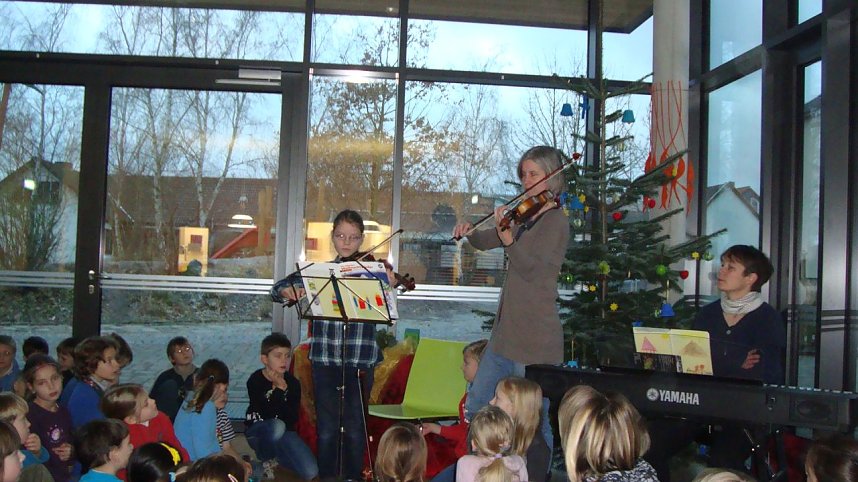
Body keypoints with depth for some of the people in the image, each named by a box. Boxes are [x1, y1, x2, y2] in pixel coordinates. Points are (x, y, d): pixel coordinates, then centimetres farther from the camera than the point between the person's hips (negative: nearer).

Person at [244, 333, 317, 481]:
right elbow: (267, 414, -23)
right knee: (277, 426, -40)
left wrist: (283, 389, -21)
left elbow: (293, 419, -13)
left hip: (285, 433, 4)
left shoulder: (293, 383, -4)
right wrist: (279, 389, -26)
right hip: (258, 431, -3)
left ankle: (275, 454, 13)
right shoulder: (255, 381, -14)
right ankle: (264, 459, -9)